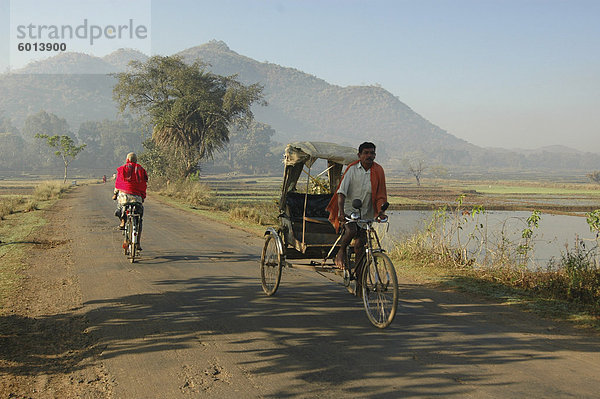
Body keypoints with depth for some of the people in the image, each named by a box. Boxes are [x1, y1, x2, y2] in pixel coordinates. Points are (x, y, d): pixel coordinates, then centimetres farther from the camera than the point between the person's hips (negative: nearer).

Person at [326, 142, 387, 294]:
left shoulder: (378, 171, 0)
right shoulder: (352, 169, -7)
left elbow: (380, 195, 1)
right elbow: (342, 191, -15)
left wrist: (380, 211, -18)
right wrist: (341, 211, -29)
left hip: (366, 214, 3)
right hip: (349, 209, -2)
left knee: (360, 245, -2)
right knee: (351, 230, -33)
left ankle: (359, 282, 8)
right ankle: (341, 252, -2)